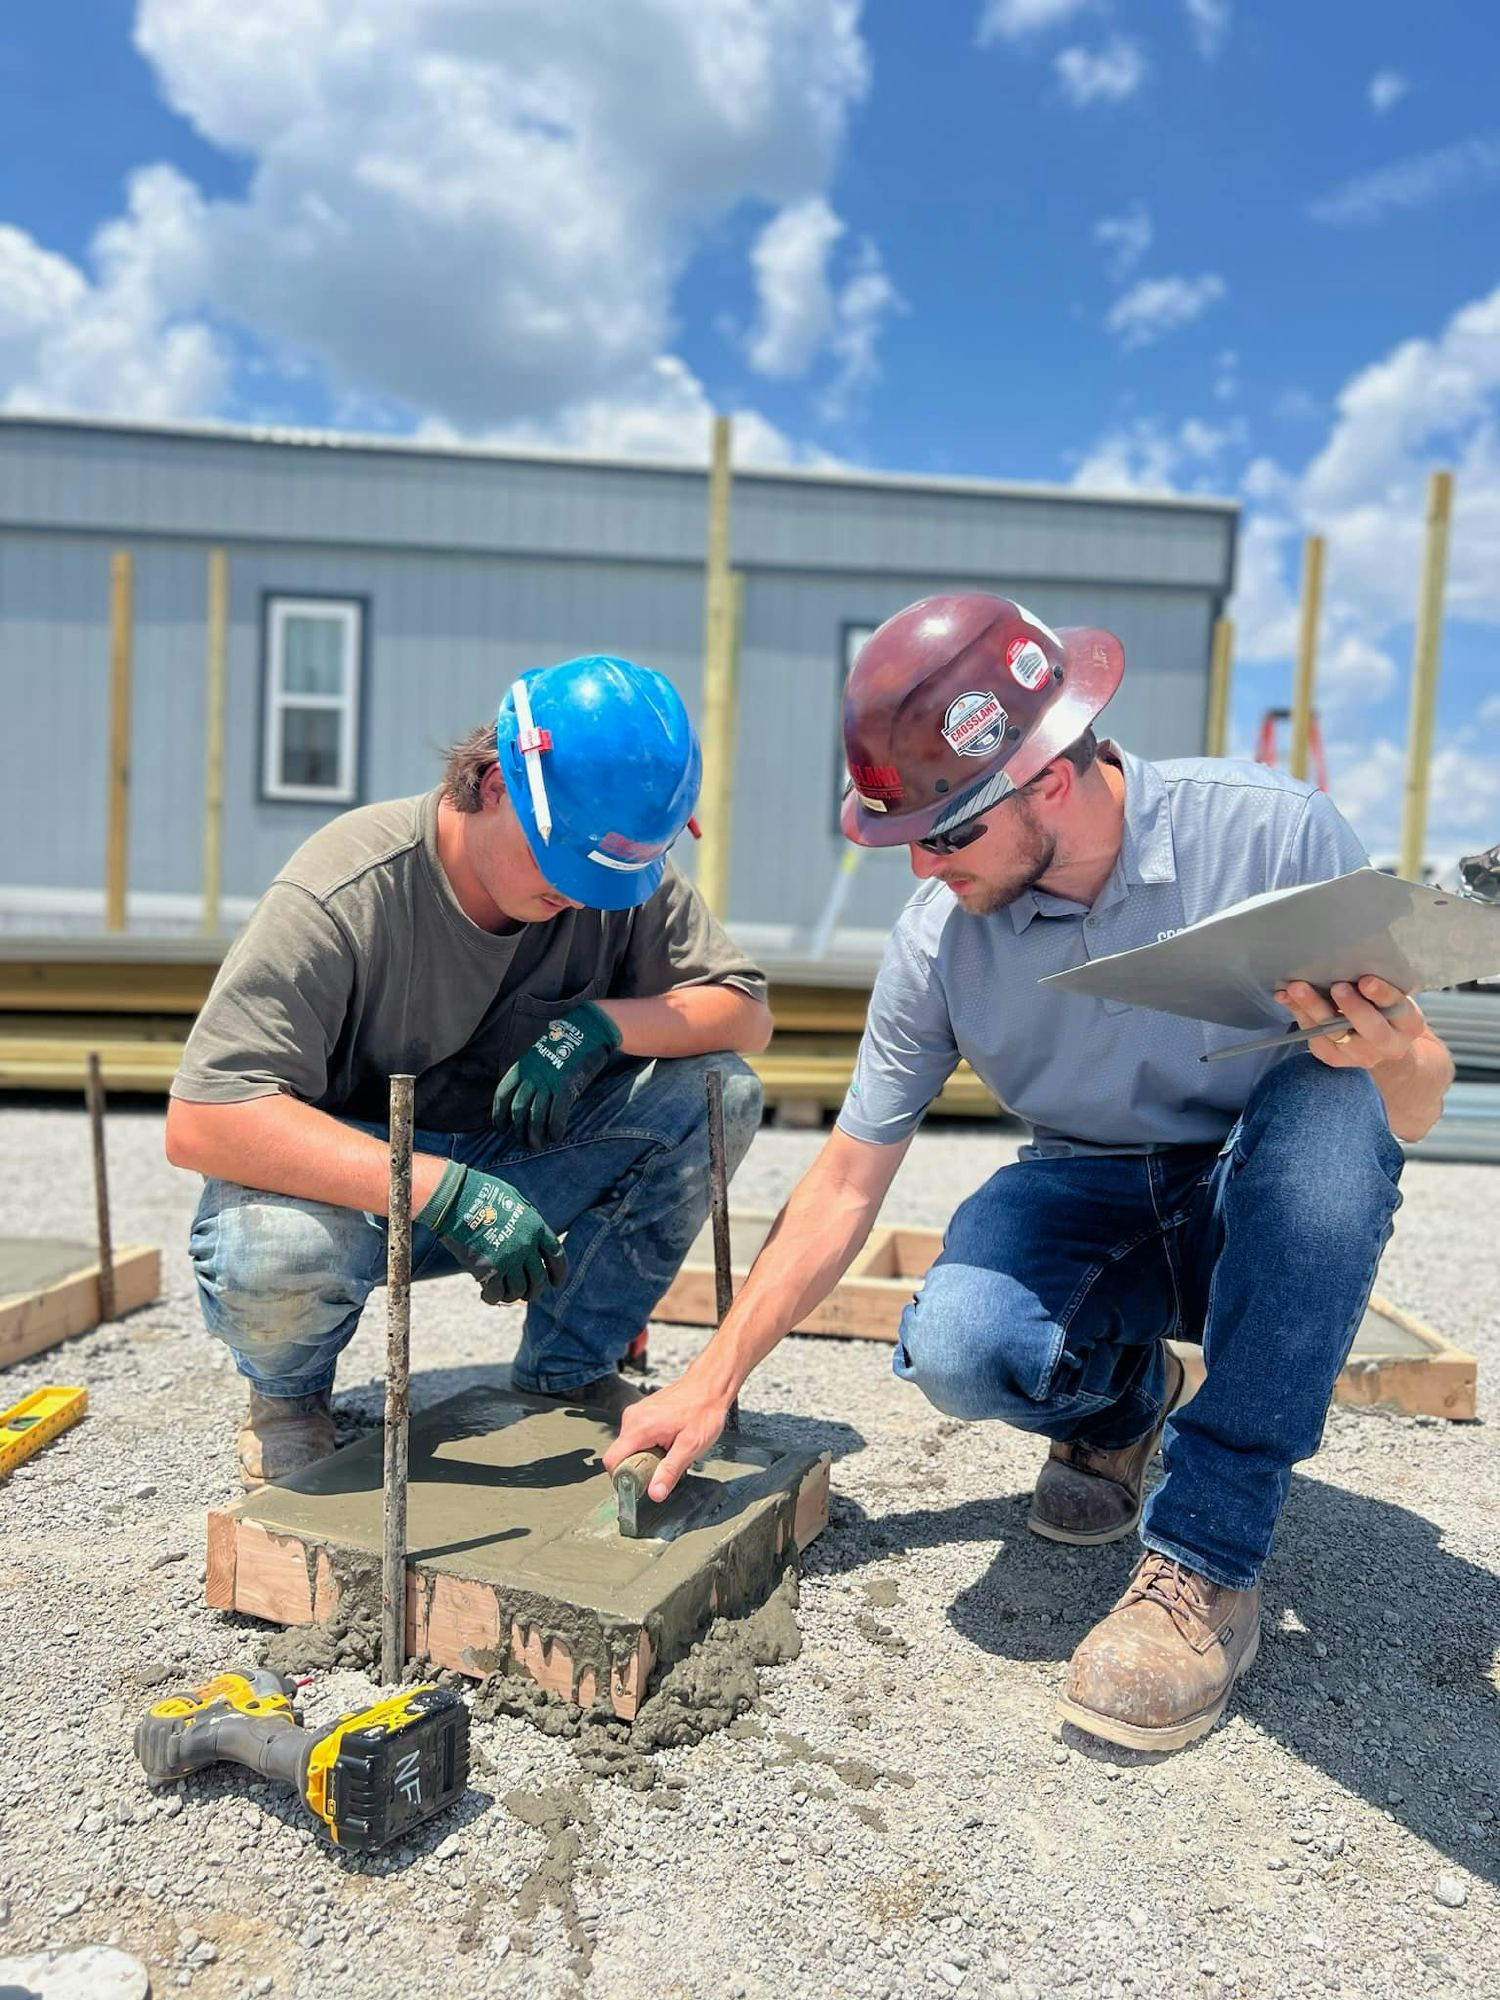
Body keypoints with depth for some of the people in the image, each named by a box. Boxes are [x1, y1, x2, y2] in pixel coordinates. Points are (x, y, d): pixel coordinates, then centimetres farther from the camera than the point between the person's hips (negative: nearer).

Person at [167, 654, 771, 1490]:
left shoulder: (626, 879, -11)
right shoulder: (345, 893, -27)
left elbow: (747, 1012, -8)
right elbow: (200, 1123, -32)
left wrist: (599, 1025, -28)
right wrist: (444, 1194, -40)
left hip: (515, 1174, 4)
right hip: (353, 1184, -4)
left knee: (718, 1093, -18)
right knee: (273, 1247, -40)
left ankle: (567, 1375, 0)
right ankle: (289, 1397, 1)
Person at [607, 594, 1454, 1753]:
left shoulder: (1272, 834, -22)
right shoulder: (940, 933, -15)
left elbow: (1413, 1108, -14)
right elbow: (849, 1182, -7)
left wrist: (1389, 1056, -40)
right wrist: (712, 1383, -8)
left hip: (1268, 1198, -1)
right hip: (1091, 1195, 1)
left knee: (1337, 1101, -36)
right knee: (958, 1346, -31)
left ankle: (1208, 1560, -25)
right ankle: (1128, 1399, 7)